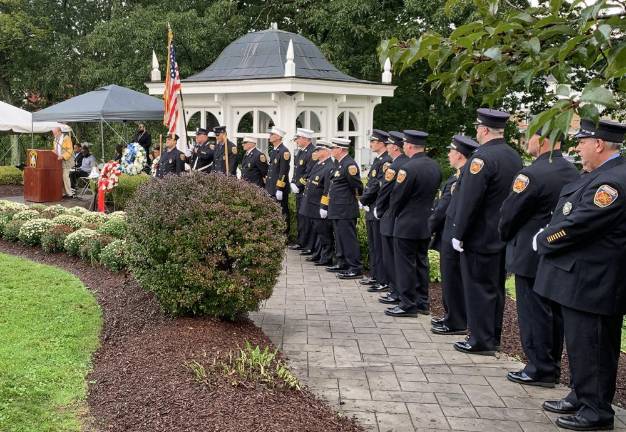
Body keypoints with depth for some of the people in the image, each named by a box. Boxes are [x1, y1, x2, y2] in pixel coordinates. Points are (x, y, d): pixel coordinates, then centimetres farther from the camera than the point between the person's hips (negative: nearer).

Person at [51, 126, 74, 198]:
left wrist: (62, 156, -22)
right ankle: (63, 193, 5)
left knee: (65, 177, -12)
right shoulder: (55, 139, 17)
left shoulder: (66, 138, -6)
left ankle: (69, 194, -6)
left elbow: (69, 150, -12)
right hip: (58, 161, 7)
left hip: (65, 161, -7)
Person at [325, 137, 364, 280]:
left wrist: (359, 195, -2)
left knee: (348, 238, -7)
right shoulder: (340, 163, 13)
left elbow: (357, 186, -16)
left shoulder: (349, 164, -19)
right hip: (337, 209, 10)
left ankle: (355, 269, -2)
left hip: (345, 210, -10)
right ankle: (343, 263, 28)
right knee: (340, 237, 18)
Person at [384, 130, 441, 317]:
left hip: (407, 225, -8)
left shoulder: (408, 168, -20)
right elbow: (434, 191, 11)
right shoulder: (435, 166, 4)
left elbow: (397, 196, -14)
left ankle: (408, 304, 5)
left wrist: (394, 213, 4)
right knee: (421, 263, 15)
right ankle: (422, 302, 22)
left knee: (405, 264, 1)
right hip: (427, 224, 8)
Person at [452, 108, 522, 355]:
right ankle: (493, 337, 24)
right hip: (503, 237, 8)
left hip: (480, 237, -8)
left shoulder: (482, 157, -18)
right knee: (495, 288, 15)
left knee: (478, 289, 0)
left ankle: (481, 341, 6)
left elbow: (469, 201, -21)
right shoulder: (515, 157, 8)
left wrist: (459, 234, -15)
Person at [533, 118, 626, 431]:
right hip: (578, 278, 10)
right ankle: (581, 397, 33)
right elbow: (568, 214, 21)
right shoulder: (598, 174, 12)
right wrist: (549, 236, 6)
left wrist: (543, 241, -8)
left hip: (591, 284, -10)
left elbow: (577, 225, -24)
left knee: (590, 346, 1)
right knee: (579, 343, 19)